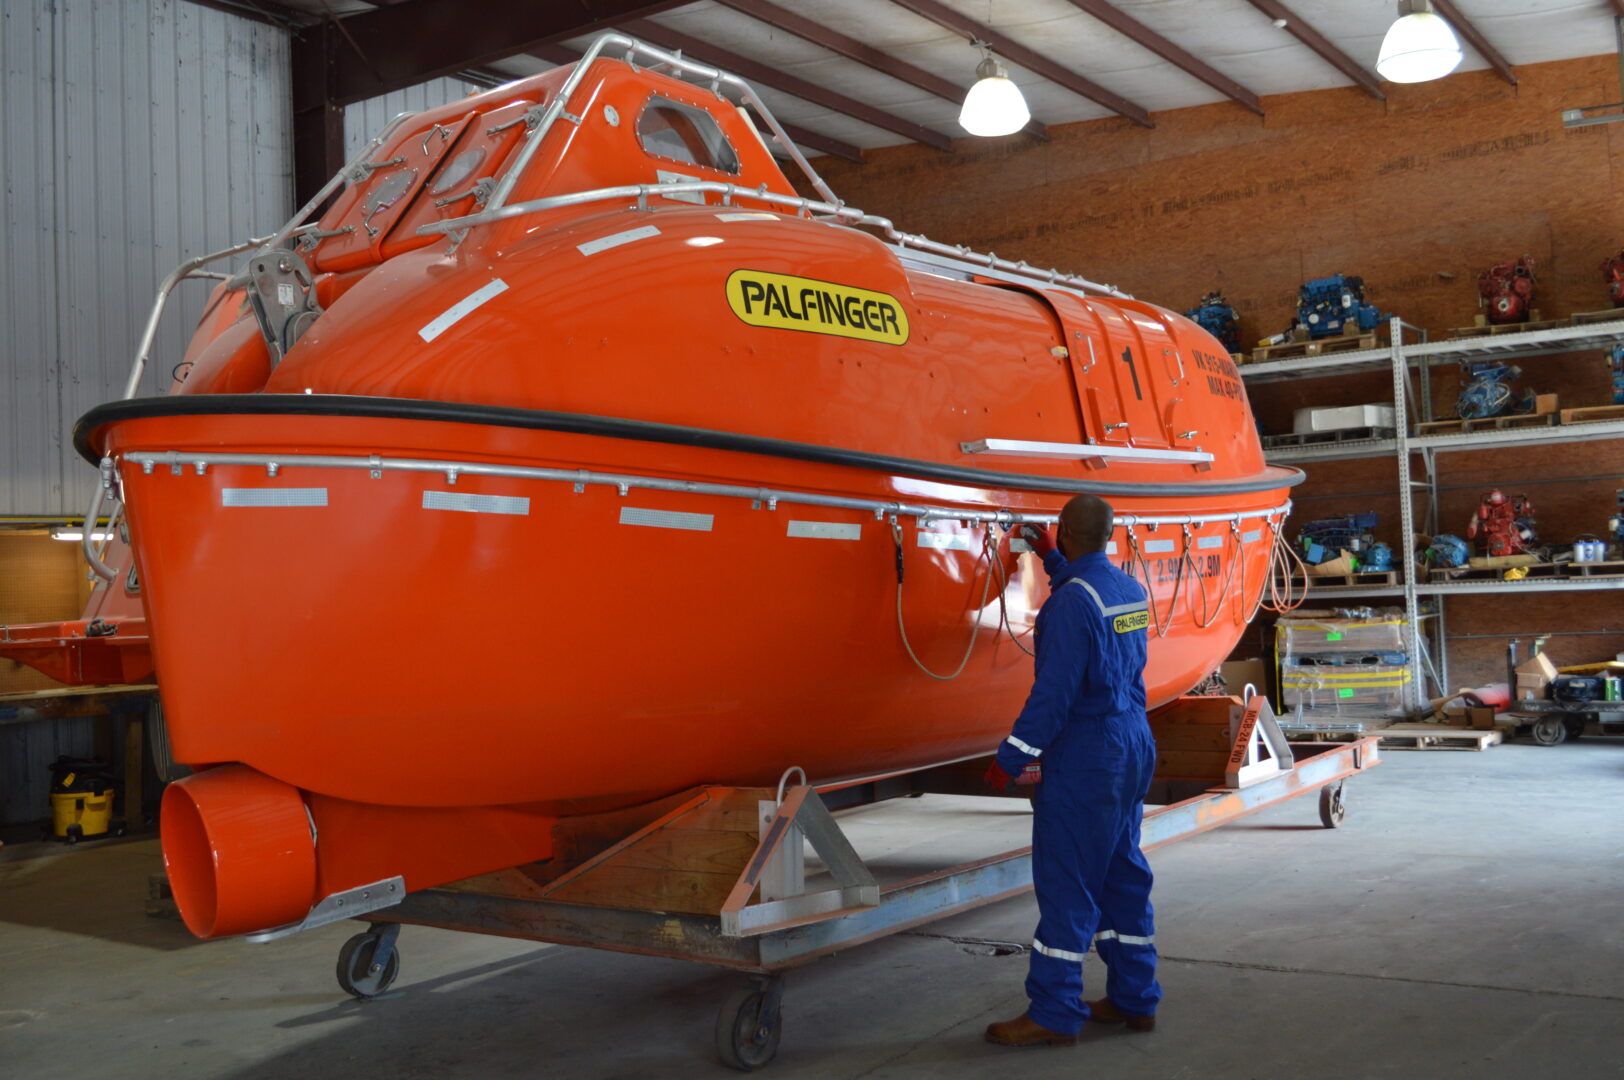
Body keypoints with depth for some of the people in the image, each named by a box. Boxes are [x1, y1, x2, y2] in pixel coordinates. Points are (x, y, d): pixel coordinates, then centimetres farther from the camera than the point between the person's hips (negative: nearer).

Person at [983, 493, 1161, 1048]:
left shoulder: (1071, 600, -18)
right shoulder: (1130, 590, 8)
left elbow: (1055, 690, -21)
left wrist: (1011, 757, -15)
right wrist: (1051, 559, 39)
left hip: (1084, 756, -9)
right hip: (1132, 747, 9)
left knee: (1064, 882, -3)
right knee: (1122, 873, 15)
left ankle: (1054, 1013, 2)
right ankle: (1134, 998, 22)